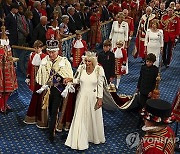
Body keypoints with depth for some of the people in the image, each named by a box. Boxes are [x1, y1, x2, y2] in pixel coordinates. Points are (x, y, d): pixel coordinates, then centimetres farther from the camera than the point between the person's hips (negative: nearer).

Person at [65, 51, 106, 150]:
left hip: (93, 97, -2)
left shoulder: (99, 69, -13)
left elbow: (100, 85, -9)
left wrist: (100, 99, -9)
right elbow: (77, 80, 4)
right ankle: (80, 141, 19)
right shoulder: (81, 68, -7)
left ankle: (95, 137, 38)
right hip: (82, 96, 2)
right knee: (80, 118, 6)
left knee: (93, 117, 14)